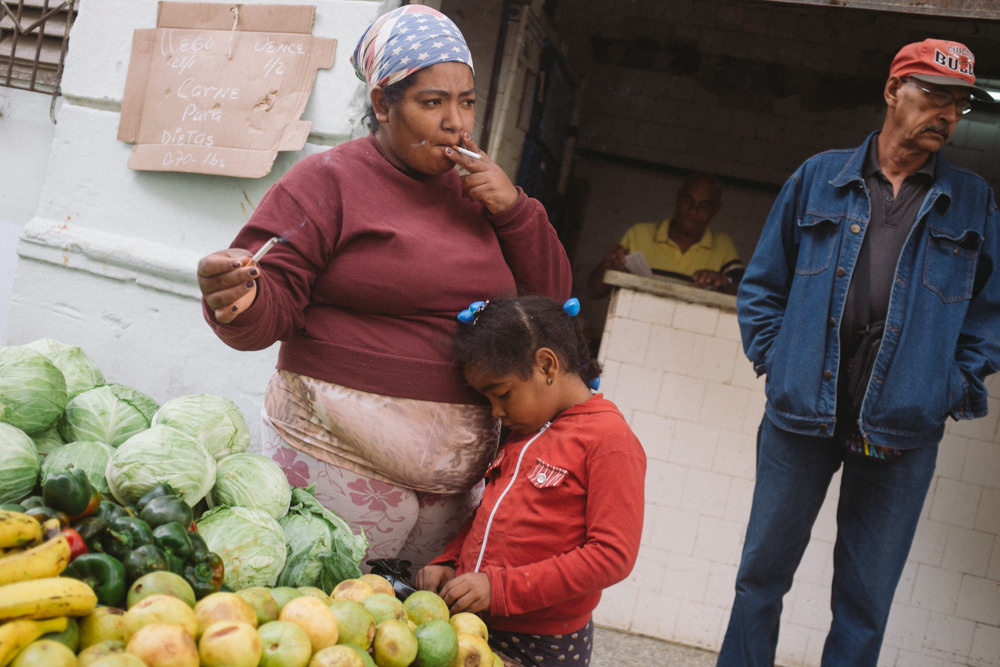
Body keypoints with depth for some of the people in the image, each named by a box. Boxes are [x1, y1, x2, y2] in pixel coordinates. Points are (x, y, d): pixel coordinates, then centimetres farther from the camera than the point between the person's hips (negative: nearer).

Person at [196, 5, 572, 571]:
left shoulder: (476, 194, 14)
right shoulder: (329, 180, -1)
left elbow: (553, 300, 14)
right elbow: (273, 301, -7)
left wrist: (513, 208, -1)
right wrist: (239, 302, -31)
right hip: (342, 461, -5)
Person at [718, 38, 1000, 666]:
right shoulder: (819, 178, 5)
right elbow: (762, 284, 10)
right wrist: (775, 362, 1)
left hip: (903, 434, 0)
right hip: (801, 415, 0)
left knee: (866, 600, 7)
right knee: (762, 575, 10)